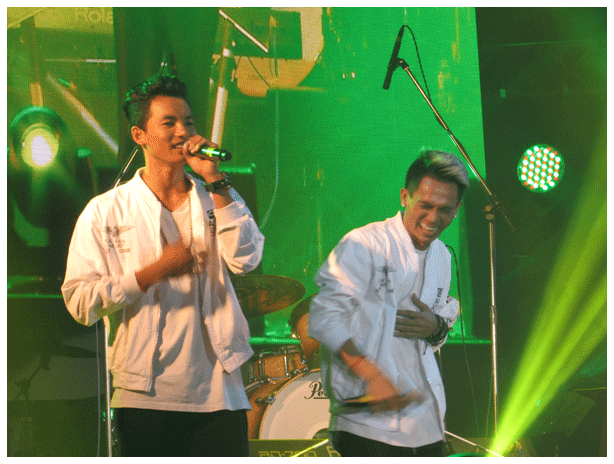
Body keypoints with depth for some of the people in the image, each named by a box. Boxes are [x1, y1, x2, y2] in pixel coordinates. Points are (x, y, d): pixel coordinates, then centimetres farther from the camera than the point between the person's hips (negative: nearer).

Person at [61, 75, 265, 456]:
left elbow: (246, 260, -7)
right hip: (147, 397, -2)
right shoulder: (105, 212, 3)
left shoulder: (219, 200, 12)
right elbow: (81, 302, -4)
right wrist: (156, 271, -11)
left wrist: (216, 181, -9)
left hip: (218, 393, 2)